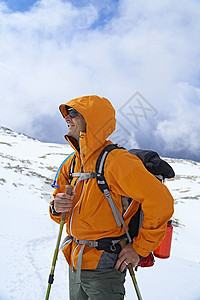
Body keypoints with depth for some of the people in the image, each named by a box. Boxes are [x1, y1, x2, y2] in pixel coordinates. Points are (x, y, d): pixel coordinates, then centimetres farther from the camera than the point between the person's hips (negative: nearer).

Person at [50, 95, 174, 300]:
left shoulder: (114, 161, -21)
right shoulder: (72, 163, 5)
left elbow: (161, 202, -25)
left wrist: (140, 248, -17)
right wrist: (57, 208, -9)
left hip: (103, 267, -8)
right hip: (75, 262, 8)